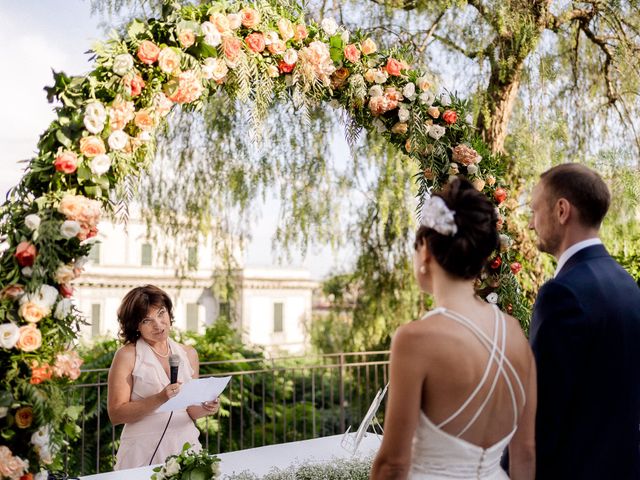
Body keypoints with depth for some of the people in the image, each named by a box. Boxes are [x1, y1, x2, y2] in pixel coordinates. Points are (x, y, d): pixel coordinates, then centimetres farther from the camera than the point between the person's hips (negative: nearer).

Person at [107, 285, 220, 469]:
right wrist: (159, 399, -19)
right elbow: (116, 414, -9)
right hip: (144, 454, -3)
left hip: (185, 446, 4)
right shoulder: (127, 356, -4)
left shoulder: (189, 354, 9)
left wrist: (204, 409, -6)